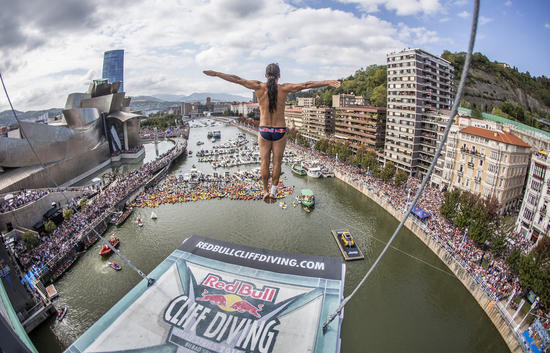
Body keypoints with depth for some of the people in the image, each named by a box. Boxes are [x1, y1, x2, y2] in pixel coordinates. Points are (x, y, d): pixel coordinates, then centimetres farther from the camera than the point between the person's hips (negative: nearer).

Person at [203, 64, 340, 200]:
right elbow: (307, 85, -10)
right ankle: (273, 190, 20)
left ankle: (266, 191, 20)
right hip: (280, 131, -1)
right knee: (277, 162, 12)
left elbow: (237, 79, 0)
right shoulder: (284, 88, -8)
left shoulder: (259, 87, -5)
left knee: (265, 163, 11)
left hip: (264, 131, 1)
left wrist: (216, 73, 7)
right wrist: (327, 82, -6)